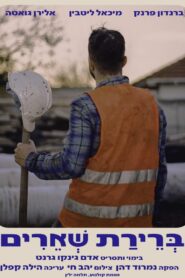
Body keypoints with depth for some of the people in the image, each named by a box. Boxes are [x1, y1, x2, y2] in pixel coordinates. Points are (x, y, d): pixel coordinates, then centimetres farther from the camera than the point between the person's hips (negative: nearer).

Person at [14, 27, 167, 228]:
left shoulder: (86, 106, -13)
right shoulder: (152, 104, 2)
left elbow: (71, 165, -17)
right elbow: (159, 167, 6)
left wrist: (31, 159, 0)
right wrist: (153, 215, 17)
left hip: (88, 218, -4)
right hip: (137, 219, 4)